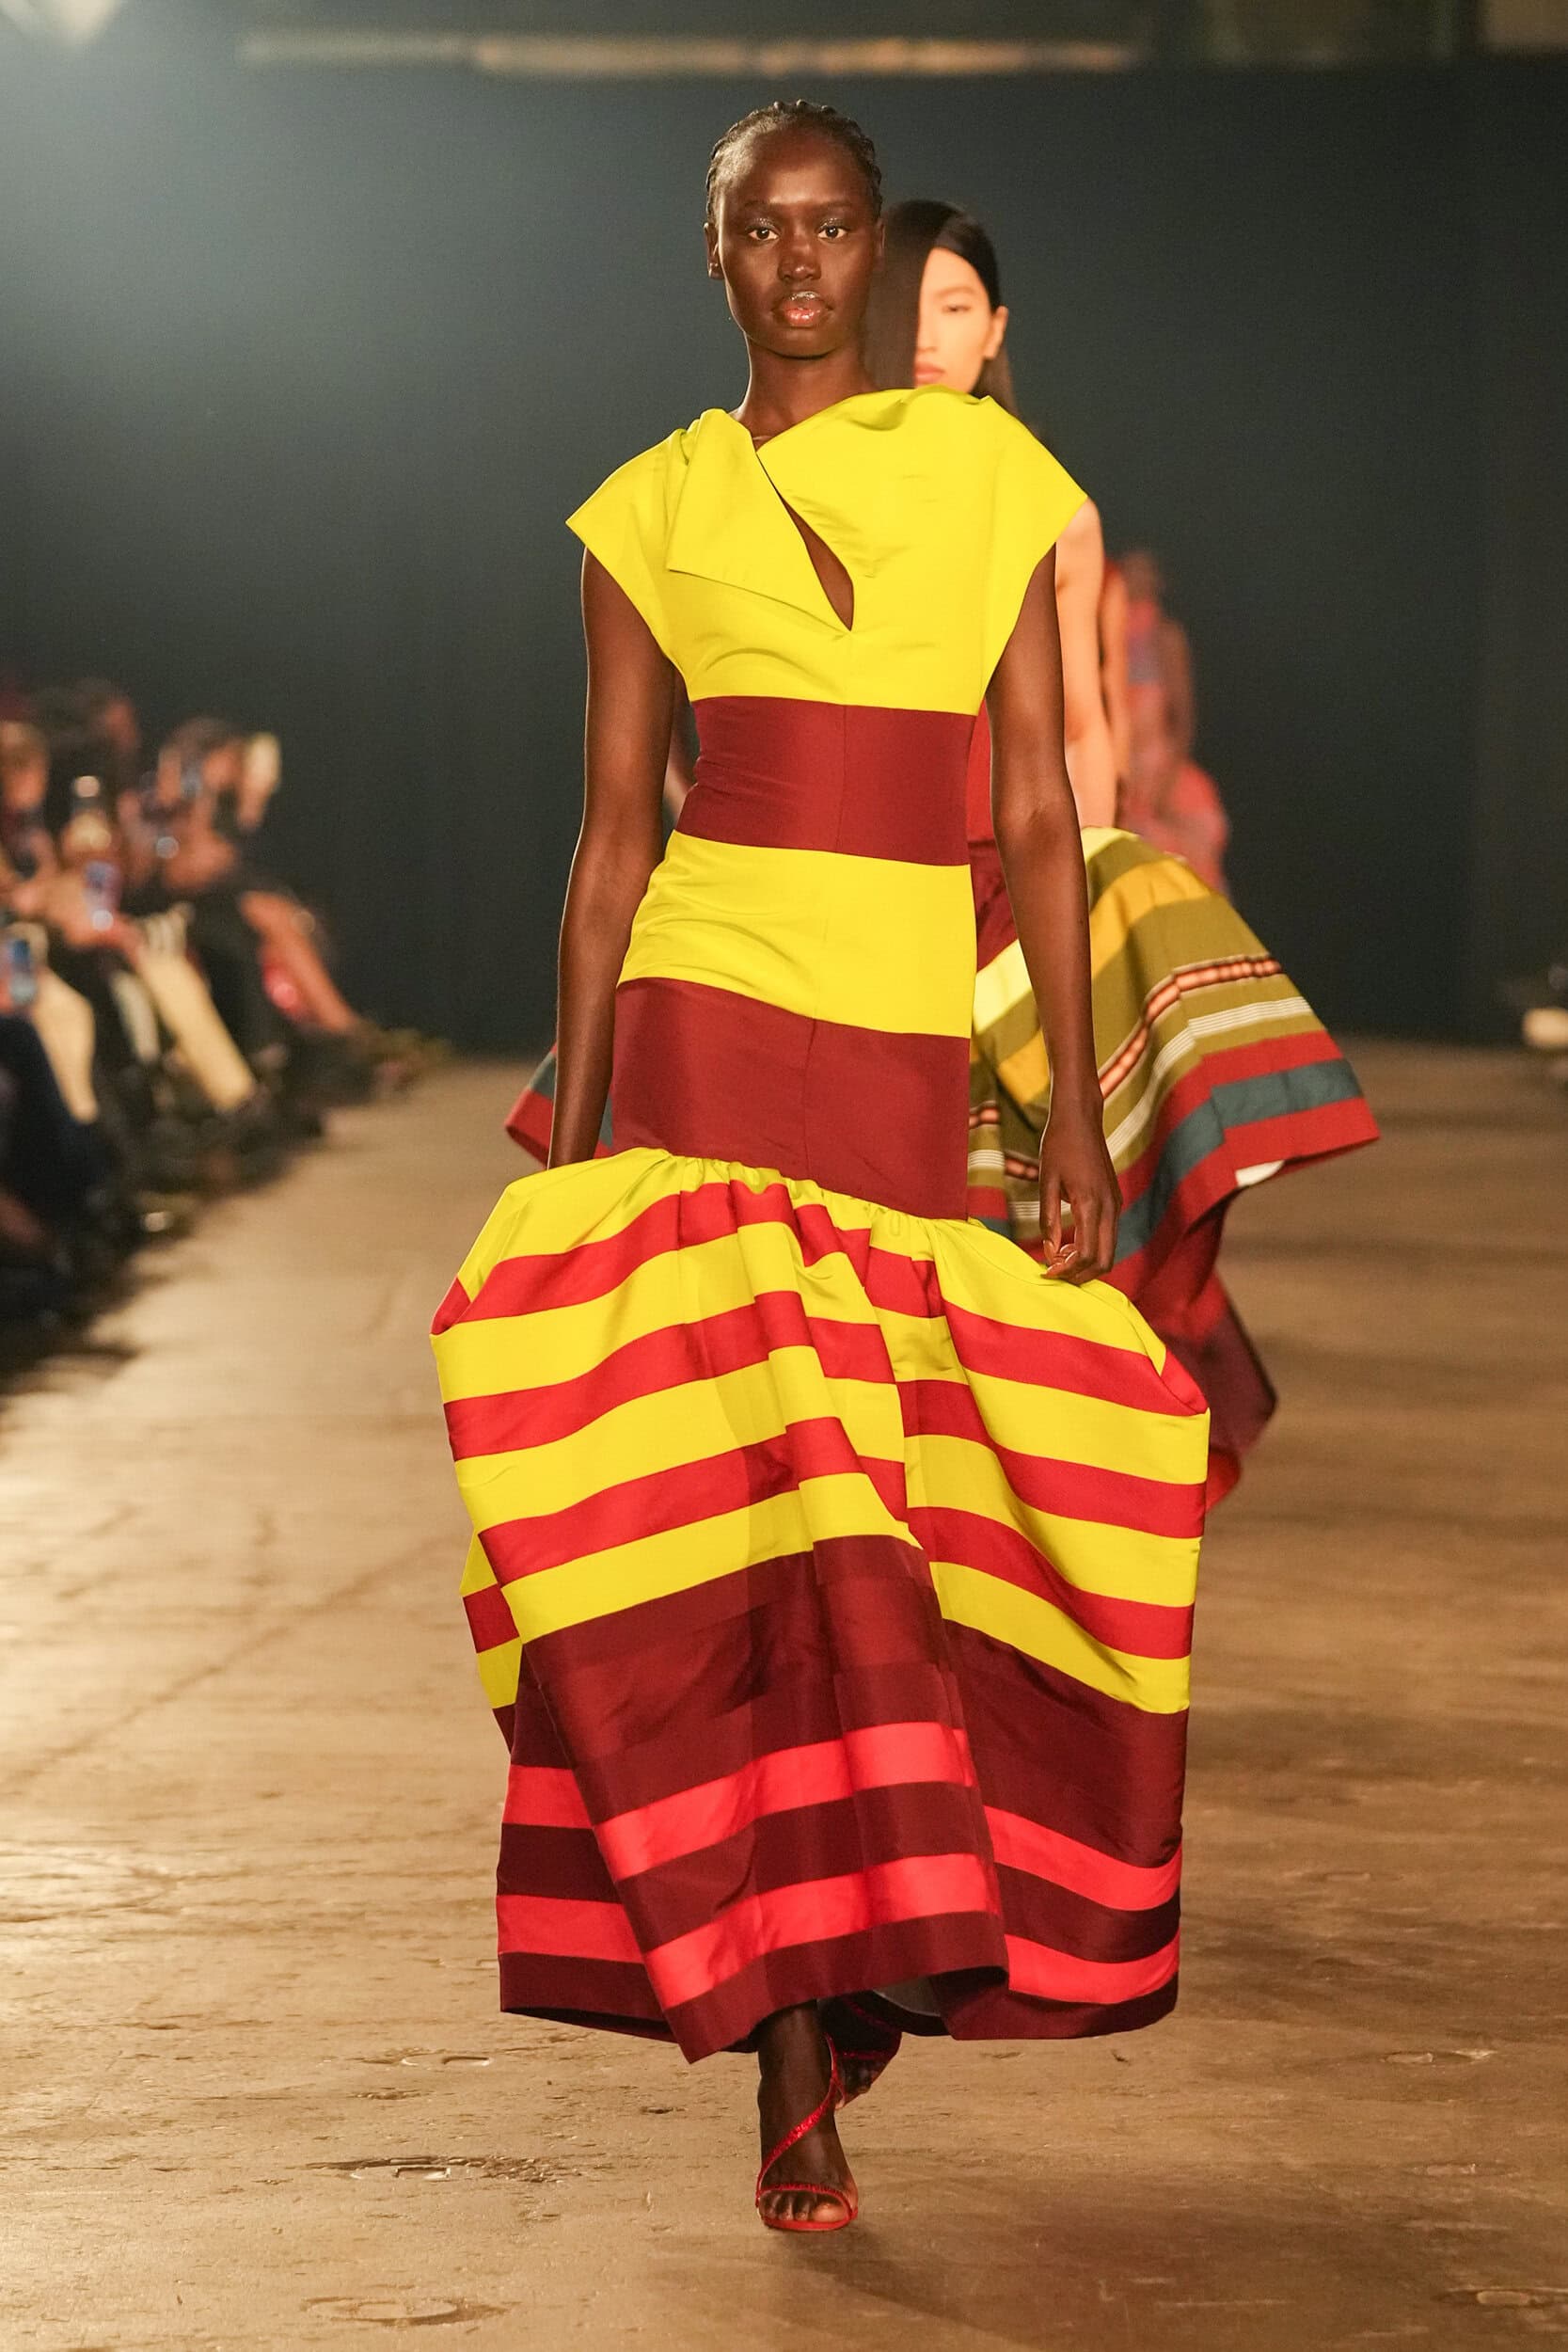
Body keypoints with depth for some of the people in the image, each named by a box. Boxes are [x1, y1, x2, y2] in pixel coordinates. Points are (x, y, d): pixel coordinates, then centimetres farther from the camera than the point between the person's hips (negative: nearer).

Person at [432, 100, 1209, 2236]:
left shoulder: (990, 475, 8)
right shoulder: (651, 512, 7)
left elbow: (1037, 816, 5)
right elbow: (613, 835, 7)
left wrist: (1077, 1106, 0)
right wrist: (567, 1135, 4)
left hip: (915, 1053, 2)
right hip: (710, 1018, -2)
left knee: (897, 1516, 6)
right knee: (750, 1514, -10)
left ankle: (851, 1955, 28)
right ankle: (798, 2053, -10)